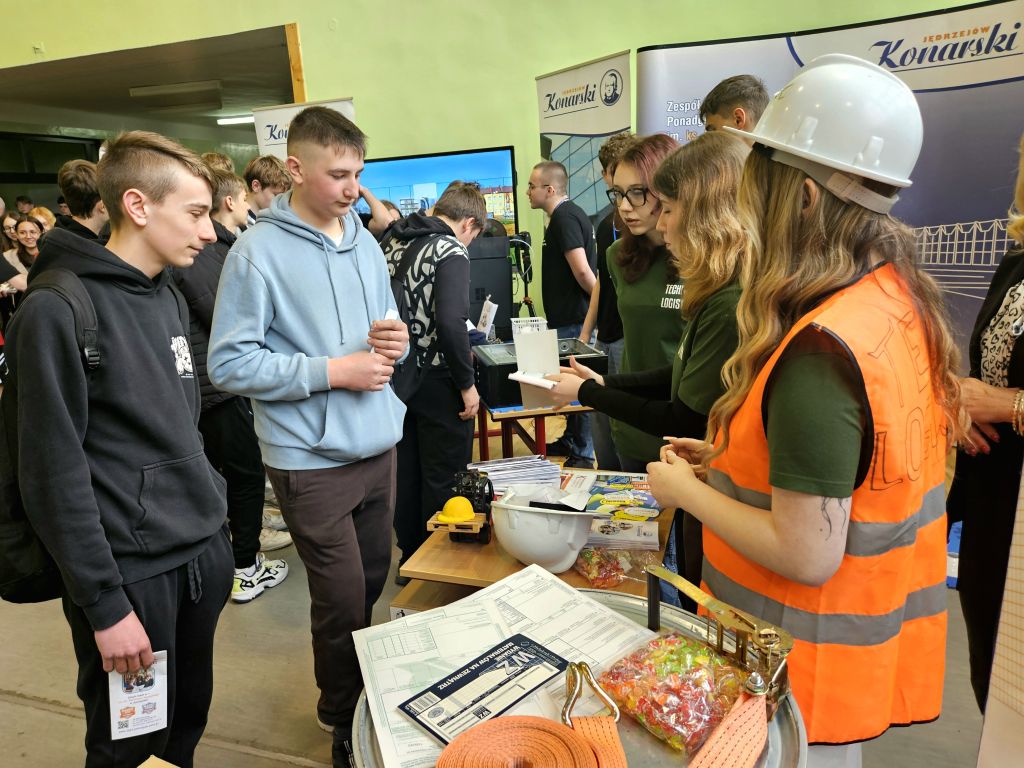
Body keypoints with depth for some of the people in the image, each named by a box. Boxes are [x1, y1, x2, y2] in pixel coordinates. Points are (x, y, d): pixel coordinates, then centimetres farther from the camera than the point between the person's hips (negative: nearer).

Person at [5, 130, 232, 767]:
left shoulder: (167, 297, 9)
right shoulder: (59, 311, -15)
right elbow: (55, 473, -16)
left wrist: (213, 513, 13)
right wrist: (104, 603, -15)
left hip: (206, 552, 7)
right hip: (131, 571, -6)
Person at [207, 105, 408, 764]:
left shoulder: (364, 242, 9)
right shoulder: (258, 252, -11)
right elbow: (230, 363, -14)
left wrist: (394, 339, -4)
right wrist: (333, 370, -18)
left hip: (378, 443, 6)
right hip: (312, 457, -6)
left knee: (374, 580, 18)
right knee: (343, 600, 4)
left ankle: (361, 692, 44)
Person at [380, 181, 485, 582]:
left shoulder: (393, 242, 8)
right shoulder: (450, 250, -14)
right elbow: (451, 323, -26)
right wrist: (467, 383, -17)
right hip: (437, 381, -7)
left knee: (409, 470, 19)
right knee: (444, 478, 6)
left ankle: (410, 558, 33)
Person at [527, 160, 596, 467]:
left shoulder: (564, 218, -17)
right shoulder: (569, 214, 16)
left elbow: (582, 270, -24)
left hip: (572, 320, -10)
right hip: (569, 316, 10)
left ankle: (583, 453, 9)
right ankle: (571, 440, 31)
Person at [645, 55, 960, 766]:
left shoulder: (819, 350, -31)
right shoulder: (903, 297, -2)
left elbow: (806, 556, -28)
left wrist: (687, 491, -14)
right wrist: (727, 456, 7)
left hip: (806, 667, -8)